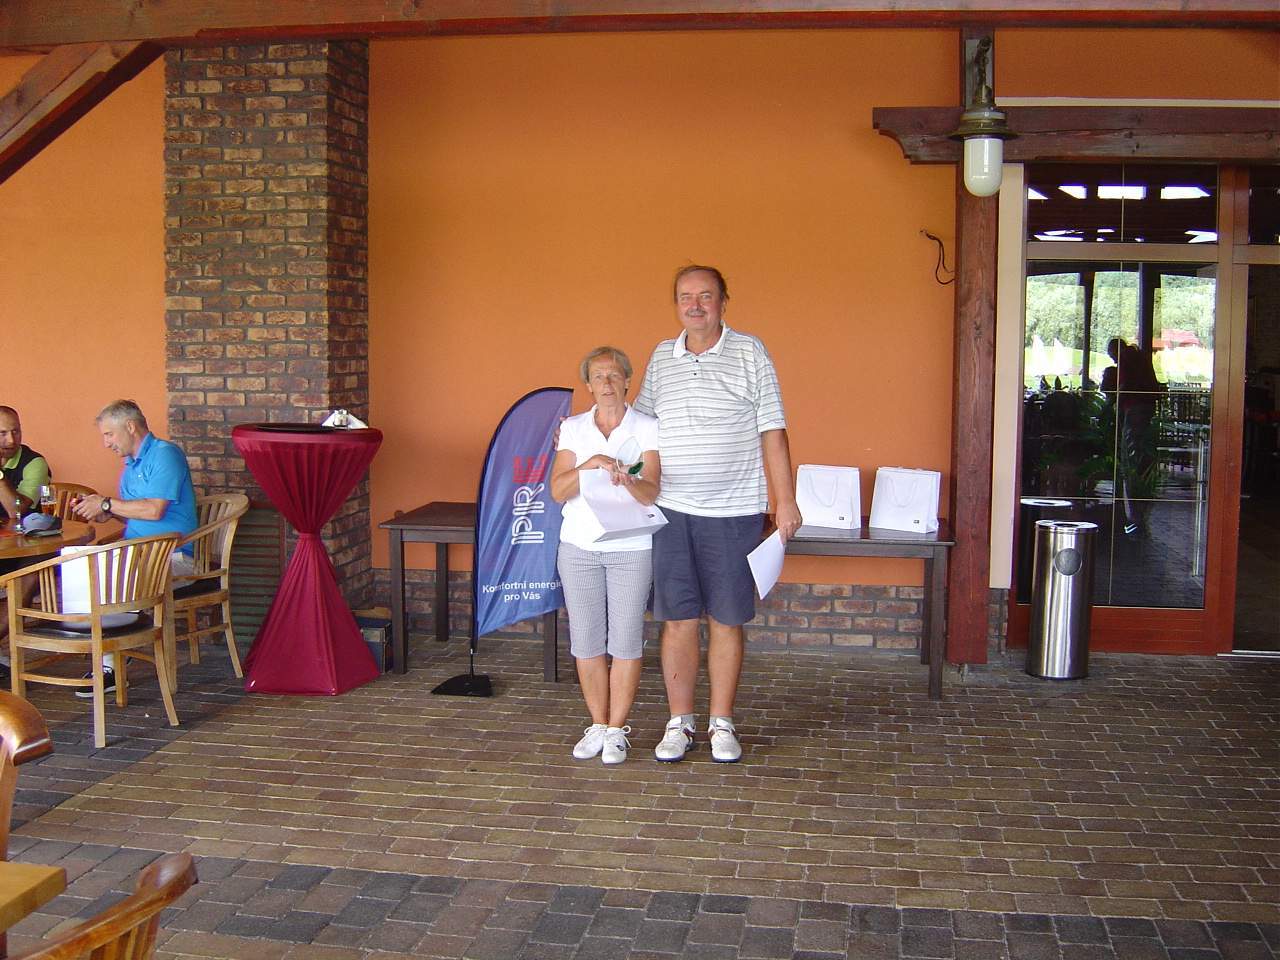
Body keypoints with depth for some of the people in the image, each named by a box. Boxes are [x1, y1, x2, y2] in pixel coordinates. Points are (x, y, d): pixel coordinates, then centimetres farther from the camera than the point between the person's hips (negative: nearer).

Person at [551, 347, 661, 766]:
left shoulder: (647, 429, -1)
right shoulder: (573, 429, 5)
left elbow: (651, 492, -12)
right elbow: (558, 491, -6)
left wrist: (627, 481, -34)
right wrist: (591, 464, -23)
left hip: (631, 547, -2)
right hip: (579, 546, 2)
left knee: (625, 641, 0)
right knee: (586, 640, 6)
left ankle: (617, 730, 12)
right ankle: (597, 724, 20)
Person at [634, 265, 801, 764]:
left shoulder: (749, 352, -1)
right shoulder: (661, 356, 9)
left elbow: (772, 431, -2)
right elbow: (638, 415, 21)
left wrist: (785, 499, -6)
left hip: (734, 512, -2)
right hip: (672, 511, 3)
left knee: (726, 621, 5)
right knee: (678, 621, 5)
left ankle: (721, 723, 18)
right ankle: (679, 722, 17)